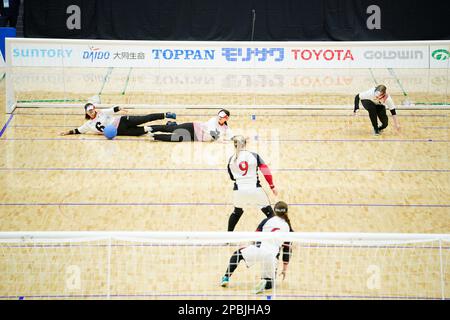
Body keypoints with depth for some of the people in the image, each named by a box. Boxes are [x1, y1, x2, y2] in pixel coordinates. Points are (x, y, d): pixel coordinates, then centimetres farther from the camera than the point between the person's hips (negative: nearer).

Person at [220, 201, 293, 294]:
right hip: (272, 257, 1)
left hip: (258, 250, -1)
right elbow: (287, 250, 17)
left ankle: (226, 278, 16)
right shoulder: (288, 229, 17)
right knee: (269, 284, 18)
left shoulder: (267, 221, 14)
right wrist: (284, 268, 24)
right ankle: (265, 282, -19)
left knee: (237, 254, 29)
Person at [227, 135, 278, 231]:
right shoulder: (254, 156, -1)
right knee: (269, 212, 7)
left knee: (237, 212, 27)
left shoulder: (231, 159, 5)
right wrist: (272, 186, 2)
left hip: (239, 190, 2)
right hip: (255, 189, -2)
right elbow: (266, 171, -5)